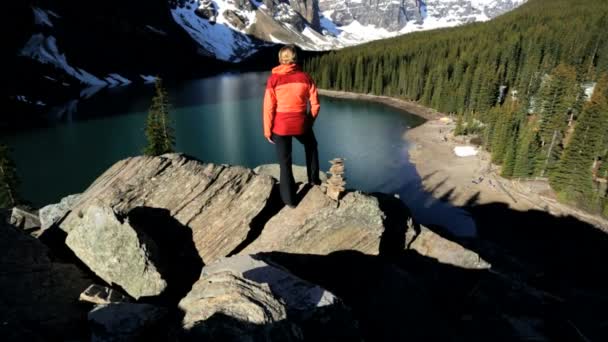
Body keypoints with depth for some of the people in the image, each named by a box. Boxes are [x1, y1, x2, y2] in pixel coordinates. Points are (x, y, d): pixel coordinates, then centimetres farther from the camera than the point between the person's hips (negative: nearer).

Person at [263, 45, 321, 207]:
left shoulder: (273, 79, -8)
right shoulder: (305, 77, -3)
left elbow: (268, 107, -8)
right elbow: (315, 104, 0)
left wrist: (267, 130, 2)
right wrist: (310, 122, 16)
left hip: (280, 126, -1)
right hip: (301, 124, 1)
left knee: (285, 162, 12)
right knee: (311, 147, 33)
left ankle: (289, 199, 23)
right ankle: (314, 178, 39)